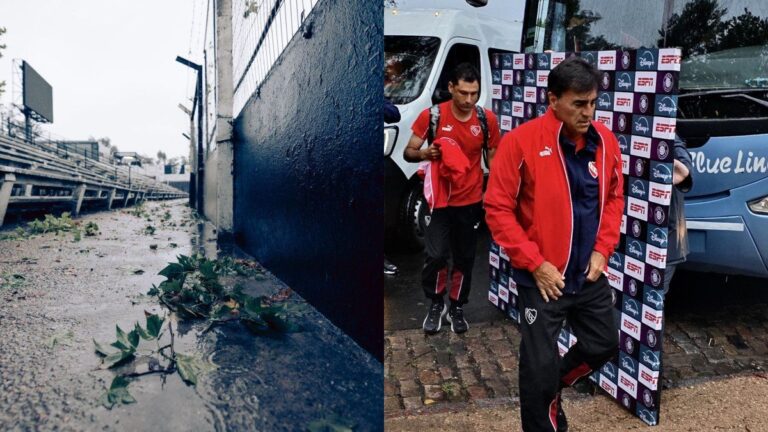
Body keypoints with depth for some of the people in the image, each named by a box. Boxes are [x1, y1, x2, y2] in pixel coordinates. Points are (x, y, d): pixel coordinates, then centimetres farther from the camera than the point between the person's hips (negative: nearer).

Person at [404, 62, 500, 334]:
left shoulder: (487, 119, -3)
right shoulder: (432, 115, -10)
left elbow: (493, 159, 8)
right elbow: (408, 153, -3)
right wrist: (423, 154, -25)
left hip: (471, 203, 2)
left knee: (465, 259, 11)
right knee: (435, 256, -8)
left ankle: (456, 307, 31)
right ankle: (436, 304, 19)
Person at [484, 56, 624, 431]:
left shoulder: (605, 141, 0)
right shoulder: (521, 141, -17)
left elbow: (614, 197, 12)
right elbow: (498, 209, -15)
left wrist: (603, 249, -1)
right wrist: (535, 264, -17)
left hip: (590, 273, 6)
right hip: (543, 277, -5)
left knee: (604, 345, 20)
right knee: (540, 366, 4)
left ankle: (552, 388, 45)